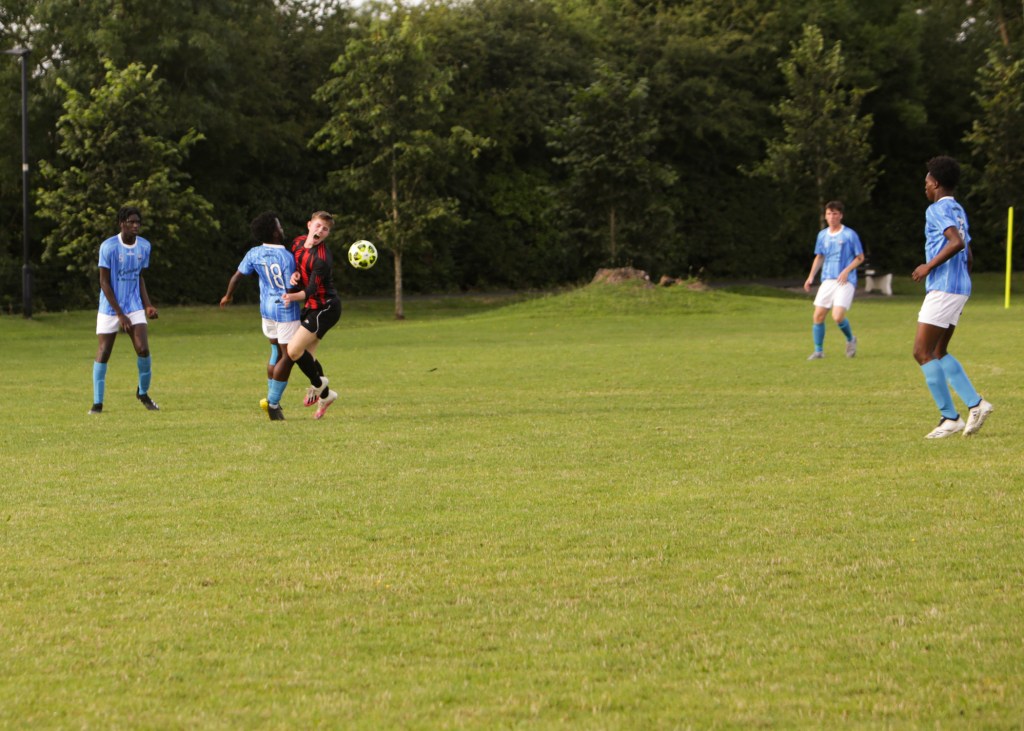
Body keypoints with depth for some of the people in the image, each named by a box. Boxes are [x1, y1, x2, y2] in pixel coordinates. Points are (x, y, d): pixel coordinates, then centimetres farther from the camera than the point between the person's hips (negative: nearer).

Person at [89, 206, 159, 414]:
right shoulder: (108, 247, -14)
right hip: (109, 309, -3)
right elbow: (104, 282, -12)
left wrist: (148, 305, 2)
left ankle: (143, 393, 12)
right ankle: (97, 403, 6)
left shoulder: (144, 246, 2)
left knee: (143, 350, -10)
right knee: (103, 353, -4)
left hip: (134, 307, 4)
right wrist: (120, 314, -15)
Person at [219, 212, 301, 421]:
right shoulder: (287, 257, -20)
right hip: (286, 310, -6)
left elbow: (236, 276, 4)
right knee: (287, 356, 1)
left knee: (276, 352, 22)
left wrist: (228, 296, 20)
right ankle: (273, 402, -3)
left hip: (266, 309, 7)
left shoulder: (254, 254, -3)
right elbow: (291, 290, -20)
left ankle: (270, 398, 23)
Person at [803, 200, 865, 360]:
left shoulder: (850, 235, -4)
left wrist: (847, 271, -14)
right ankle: (818, 351, 10)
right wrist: (811, 276, 10)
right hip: (827, 281, 5)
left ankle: (850, 340, 12)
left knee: (838, 316, -18)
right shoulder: (822, 235, 10)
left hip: (845, 281, -5)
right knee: (818, 316, -4)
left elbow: (860, 257, 1)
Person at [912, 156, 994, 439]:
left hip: (943, 289, -10)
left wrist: (929, 267, -19)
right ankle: (975, 403, 5)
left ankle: (949, 417, -8)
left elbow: (957, 242, -27)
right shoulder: (959, 211, 18)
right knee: (939, 353, 14)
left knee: (922, 353, -6)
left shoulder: (938, 210, -11)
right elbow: (968, 255, 23)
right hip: (959, 288, 10)